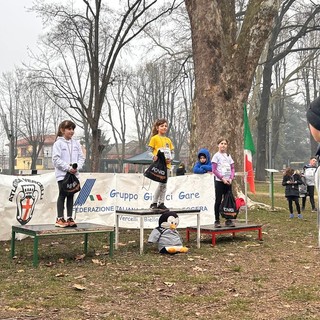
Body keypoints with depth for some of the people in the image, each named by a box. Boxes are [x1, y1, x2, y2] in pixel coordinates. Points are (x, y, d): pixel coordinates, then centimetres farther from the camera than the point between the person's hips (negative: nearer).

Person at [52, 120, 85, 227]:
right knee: (62, 195, -2)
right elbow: (56, 159, -12)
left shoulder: (76, 143, 10)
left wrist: (77, 167, -10)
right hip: (62, 174, -5)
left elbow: (81, 157, 8)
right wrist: (68, 168, -18)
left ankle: (69, 218, 14)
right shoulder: (58, 143, -5)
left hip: (74, 174, 5)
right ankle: (60, 219, 3)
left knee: (71, 196, 8)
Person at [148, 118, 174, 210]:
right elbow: (149, 150, -4)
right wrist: (154, 157, -23)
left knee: (164, 184, 7)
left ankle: (161, 203, 14)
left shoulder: (168, 140, 15)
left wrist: (170, 159, -4)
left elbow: (172, 152, 16)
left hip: (167, 164, 6)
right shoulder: (154, 138, 0)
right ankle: (154, 203, 0)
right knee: (161, 184, -11)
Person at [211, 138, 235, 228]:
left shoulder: (228, 156, 11)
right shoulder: (216, 156, -3)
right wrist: (222, 178, -15)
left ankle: (228, 220, 13)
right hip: (219, 181, -5)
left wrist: (231, 178, -6)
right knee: (218, 201, 0)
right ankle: (217, 221, 4)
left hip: (228, 181, 5)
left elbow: (232, 168, 10)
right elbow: (214, 170, -8)